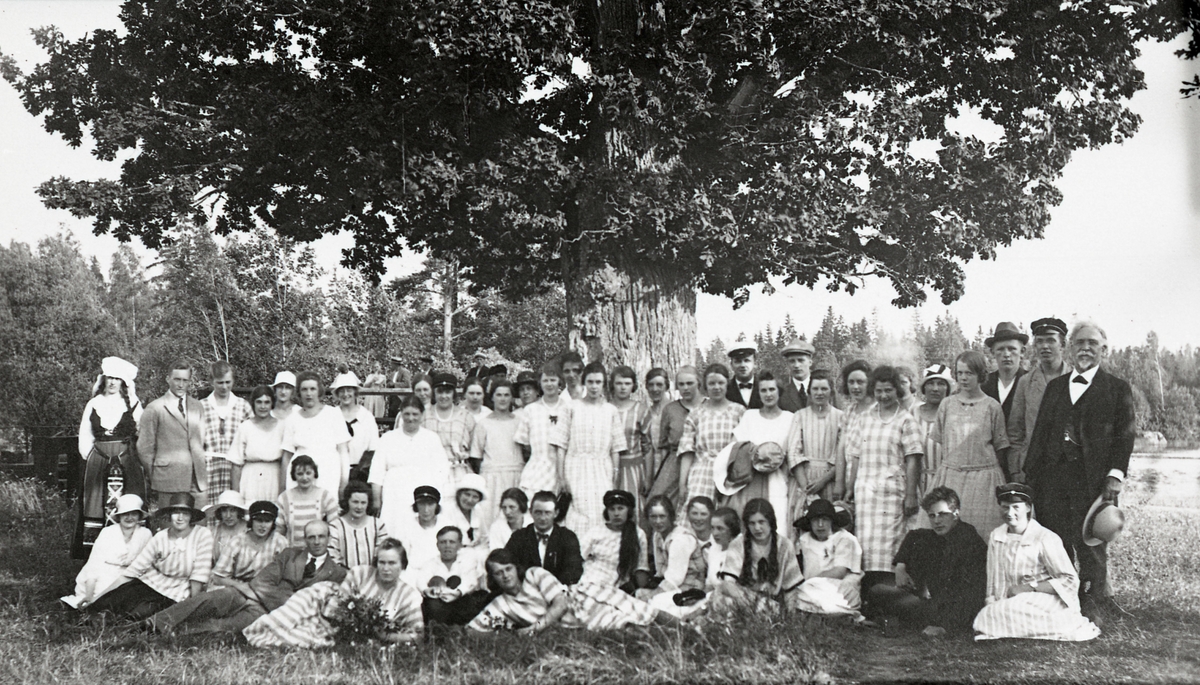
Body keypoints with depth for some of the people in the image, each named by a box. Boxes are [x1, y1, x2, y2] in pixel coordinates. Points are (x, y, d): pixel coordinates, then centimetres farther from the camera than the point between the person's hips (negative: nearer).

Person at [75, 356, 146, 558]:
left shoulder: (133, 405, 6)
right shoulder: (93, 405, 11)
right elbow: (85, 438, 13)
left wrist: (127, 455, 2)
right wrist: (91, 458, 6)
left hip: (127, 464, -2)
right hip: (97, 464, 2)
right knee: (96, 506, -2)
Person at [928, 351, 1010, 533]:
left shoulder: (992, 407, 2)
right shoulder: (947, 404, 8)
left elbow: (1000, 448, 5)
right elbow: (939, 442, 11)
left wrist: (1002, 483, 3)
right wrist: (936, 475, 5)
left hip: (982, 477, -2)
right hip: (949, 476, 2)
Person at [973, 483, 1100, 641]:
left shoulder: (1045, 539, -9)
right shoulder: (995, 537, 7)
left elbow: (1070, 581, -10)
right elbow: (993, 580, 9)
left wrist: (1029, 587, -15)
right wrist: (991, 602, -10)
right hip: (1012, 602, 5)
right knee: (988, 615, -26)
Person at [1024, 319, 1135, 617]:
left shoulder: (1118, 388, 6)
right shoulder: (1055, 386, 18)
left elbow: (1125, 435, -1)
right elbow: (1040, 433, 15)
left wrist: (1115, 475, -11)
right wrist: (1031, 473, 8)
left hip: (1093, 479, -3)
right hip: (1053, 476, 4)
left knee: (1091, 546, -1)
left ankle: (1095, 601, 9)